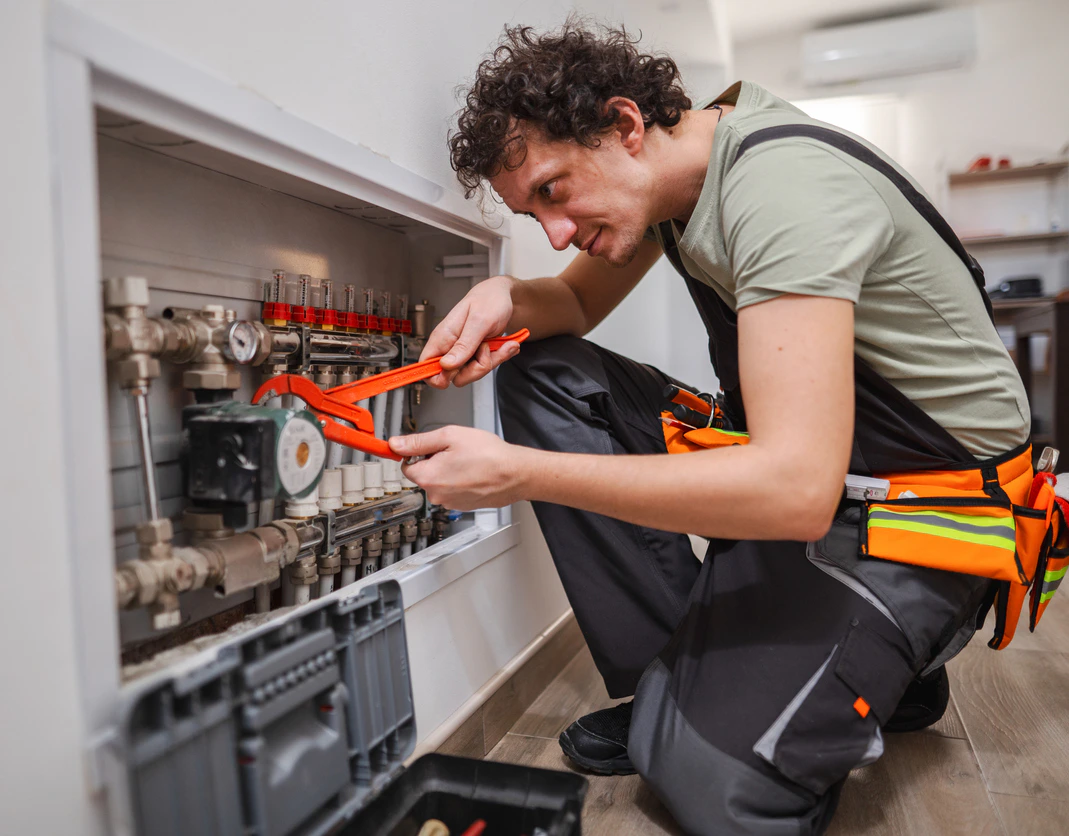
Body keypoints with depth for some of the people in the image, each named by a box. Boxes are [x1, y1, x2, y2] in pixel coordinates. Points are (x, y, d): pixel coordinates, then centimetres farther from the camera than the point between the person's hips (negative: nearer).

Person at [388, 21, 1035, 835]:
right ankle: (682, 671, 0)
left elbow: (796, 491, -33)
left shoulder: (781, 183, -25)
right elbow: (581, 299, 13)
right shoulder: (664, 159, 1)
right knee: (542, 372, -4)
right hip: (794, 459, 8)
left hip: (929, 502, -8)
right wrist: (506, 298, -12)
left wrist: (518, 473, -30)